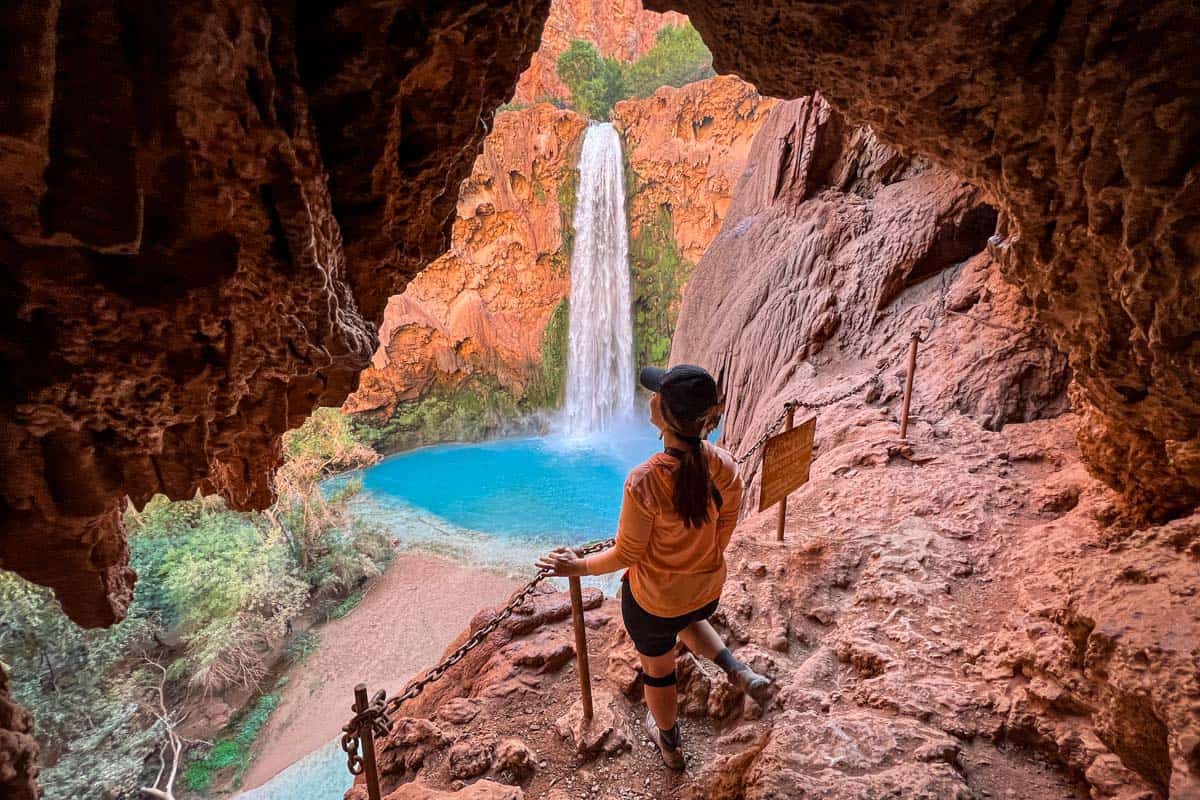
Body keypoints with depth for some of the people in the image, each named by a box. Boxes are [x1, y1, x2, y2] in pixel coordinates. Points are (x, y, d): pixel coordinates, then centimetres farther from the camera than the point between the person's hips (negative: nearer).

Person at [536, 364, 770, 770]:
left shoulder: (644, 482, -36)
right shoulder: (723, 466, -20)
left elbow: (626, 555, -21)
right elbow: (724, 531, -3)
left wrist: (578, 566, -4)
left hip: (652, 600, -4)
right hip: (707, 588, 5)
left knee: (658, 669, 27)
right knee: (690, 622, 42)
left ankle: (670, 745, 52)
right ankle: (740, 672, 27)